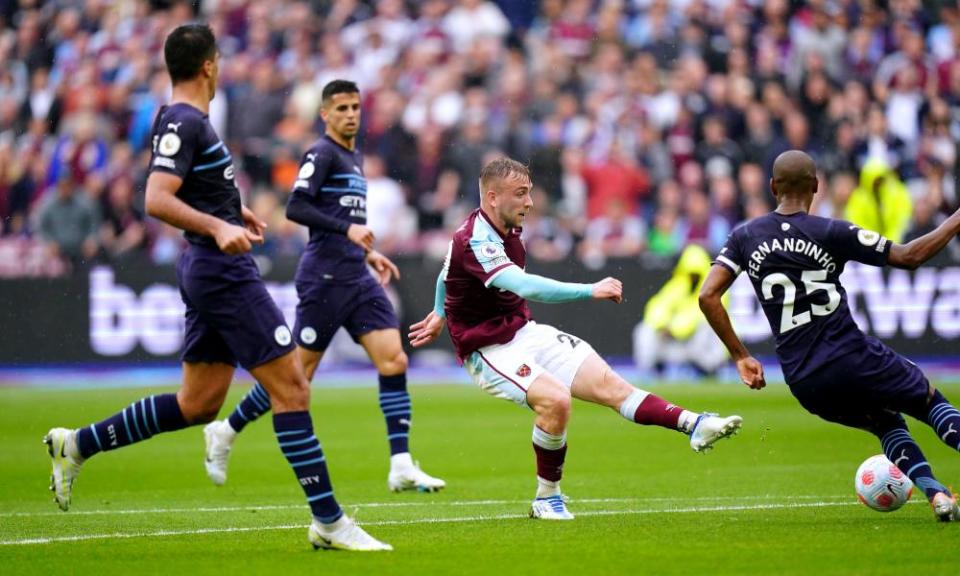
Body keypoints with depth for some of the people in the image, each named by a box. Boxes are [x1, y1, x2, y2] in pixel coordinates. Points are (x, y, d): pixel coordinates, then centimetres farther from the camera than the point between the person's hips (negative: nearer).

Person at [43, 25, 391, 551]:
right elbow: (157, 200, -25)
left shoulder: (185, 121, 15)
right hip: (224, 272, -10)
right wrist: (218, 227, -36)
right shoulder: (184, 123, -15)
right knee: (292, 390, -8)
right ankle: (329, 522, -7)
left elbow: (180, 193, 30)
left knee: (197, 405, 14)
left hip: (206, 271, 10)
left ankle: (78, 445, 17)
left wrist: (232, 214, 32)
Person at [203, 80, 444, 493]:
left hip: (357, 278, 8)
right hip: (324, 277, -8)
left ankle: (401, 467, -8)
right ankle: (225, 432, 16)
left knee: (394, 361, -5)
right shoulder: (322, 154, -8)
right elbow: (296, 208, -20)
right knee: (298, 373, -3)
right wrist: (348, 229, -26)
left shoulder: (353, 156, 19)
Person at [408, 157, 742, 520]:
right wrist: (591, 291, -40)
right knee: (556, 399, -30)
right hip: (489, 351, -8)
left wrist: (441, 314, 42)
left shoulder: (504, 231, 7)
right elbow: (525, 287, -39)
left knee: (607, 383, -8)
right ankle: (546, 499, -12)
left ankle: (693, 425, -16)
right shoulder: (475, 241, -24)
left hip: (525, 333, 8)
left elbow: (448, 270, 26)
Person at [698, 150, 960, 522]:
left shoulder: (746, 237, 6)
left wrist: (740, 356, 9)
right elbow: (909, 256, -3)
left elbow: (708, 296, 1)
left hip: (803, 383, 4)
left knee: (888, 424, 25)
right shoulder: (831, 233, -6)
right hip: (852, 358, -4)